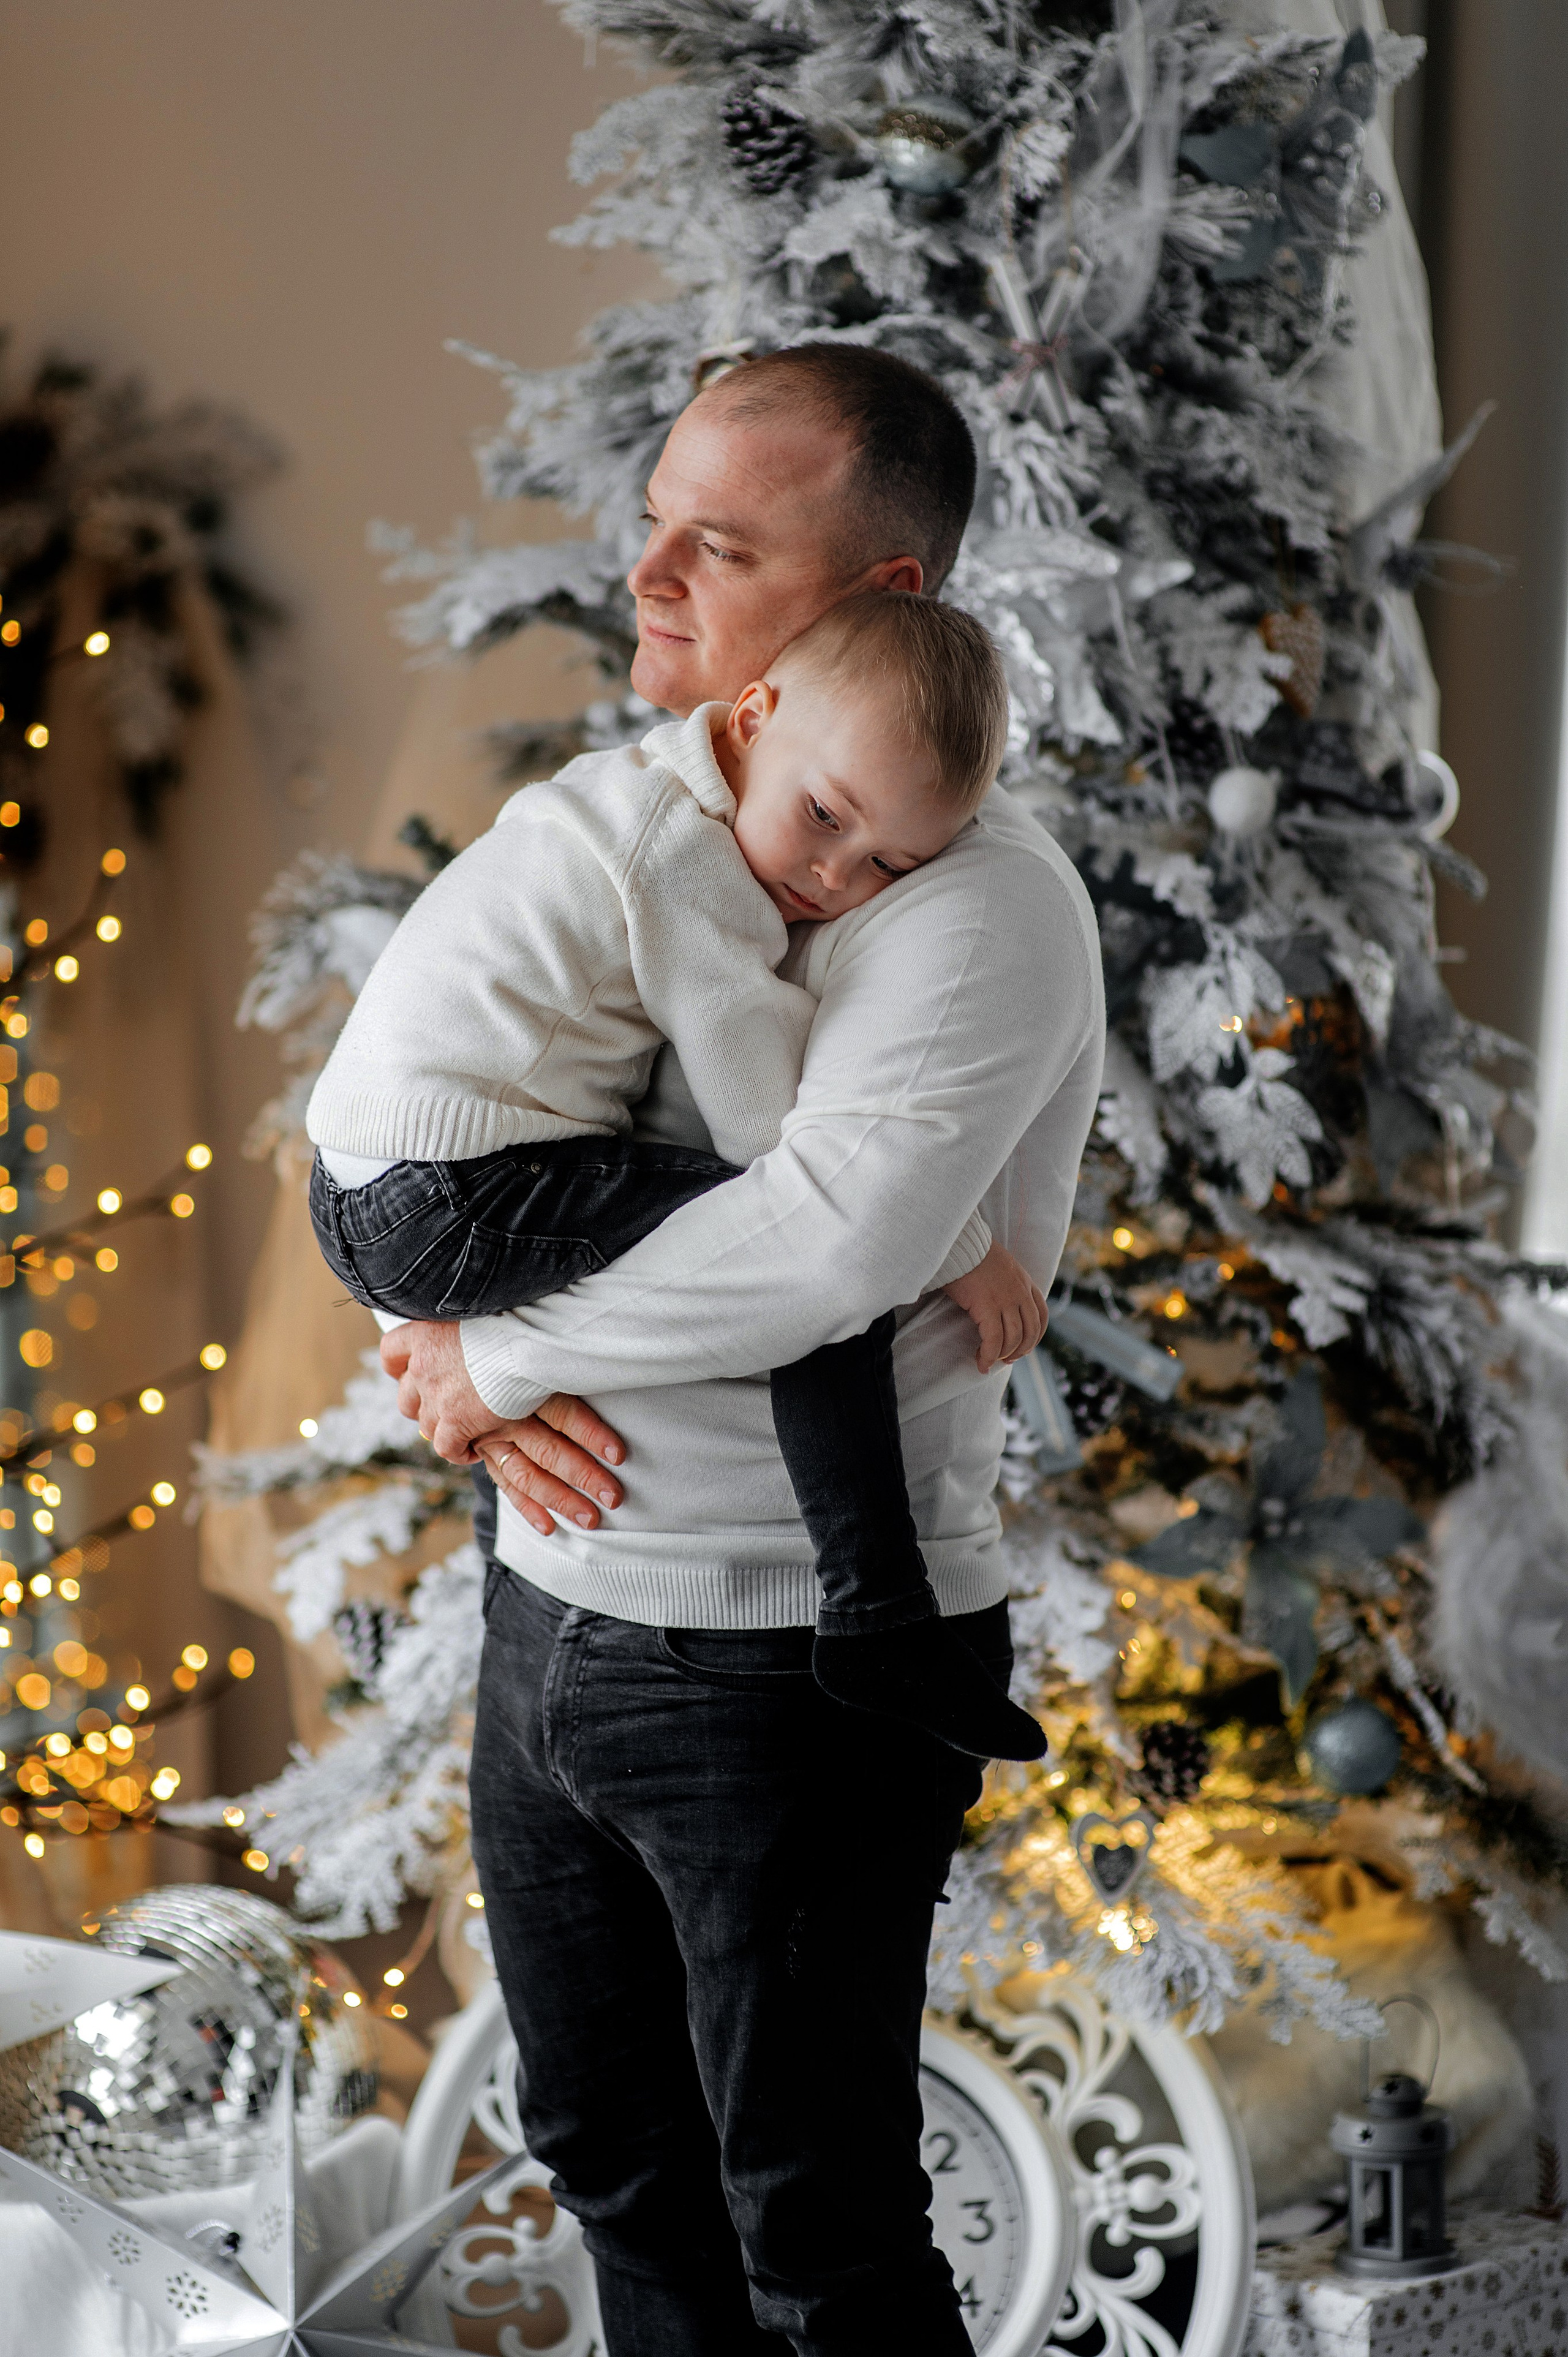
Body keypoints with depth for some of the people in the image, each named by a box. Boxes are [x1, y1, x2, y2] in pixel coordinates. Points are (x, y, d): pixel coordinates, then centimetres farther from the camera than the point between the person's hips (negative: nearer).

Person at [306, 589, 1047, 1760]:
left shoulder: (633, 790, 17)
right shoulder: (691, 870, -13)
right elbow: (780, 1124, -14)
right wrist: (967, 1248, -7)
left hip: (359, 1201, 10)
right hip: (461, 1200, -10)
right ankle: (876, 1610, -18)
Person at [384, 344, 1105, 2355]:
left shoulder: (978, 894, -17)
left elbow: (830, 1237, -31)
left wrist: (495, 1352, -17)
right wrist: (435, 1343, -7)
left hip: (795, 1665, -8)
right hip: (553, 1607, 8)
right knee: (605, 2148, 21)